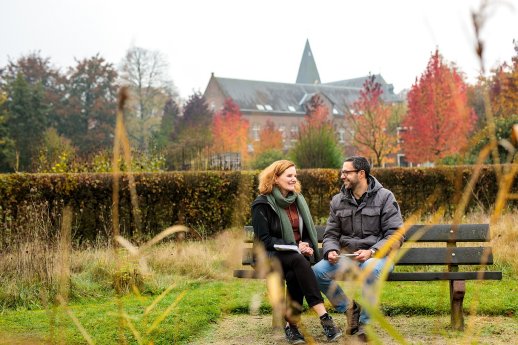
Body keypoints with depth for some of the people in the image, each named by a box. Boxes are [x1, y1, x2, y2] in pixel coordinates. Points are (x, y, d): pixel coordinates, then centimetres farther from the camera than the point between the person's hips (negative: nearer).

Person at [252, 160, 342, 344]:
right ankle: (324, 317, -43)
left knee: (294, 275, -33)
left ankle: (291, 325, -28)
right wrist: (294, 247, -18)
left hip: (296, 256, 4)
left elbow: (308, 232, 19)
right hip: (270, 257, -4)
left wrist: (307, 247, -4)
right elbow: (264, 240, -11)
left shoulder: (298, 200, 12)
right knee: (298, 260, -37)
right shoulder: (262, 204, -5)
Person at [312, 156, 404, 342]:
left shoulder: (384, 197, -3)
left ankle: (365, 325, -20)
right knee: (318, 271, -24)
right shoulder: (338, 201, 9)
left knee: (369, 269, -40)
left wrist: (371, 252, -24)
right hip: (348, 256, 4)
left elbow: (395, 236, -9)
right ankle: (349, 308, 0)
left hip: (377, 255, -4)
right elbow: (330, 235, 11)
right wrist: (331, 251, -12)